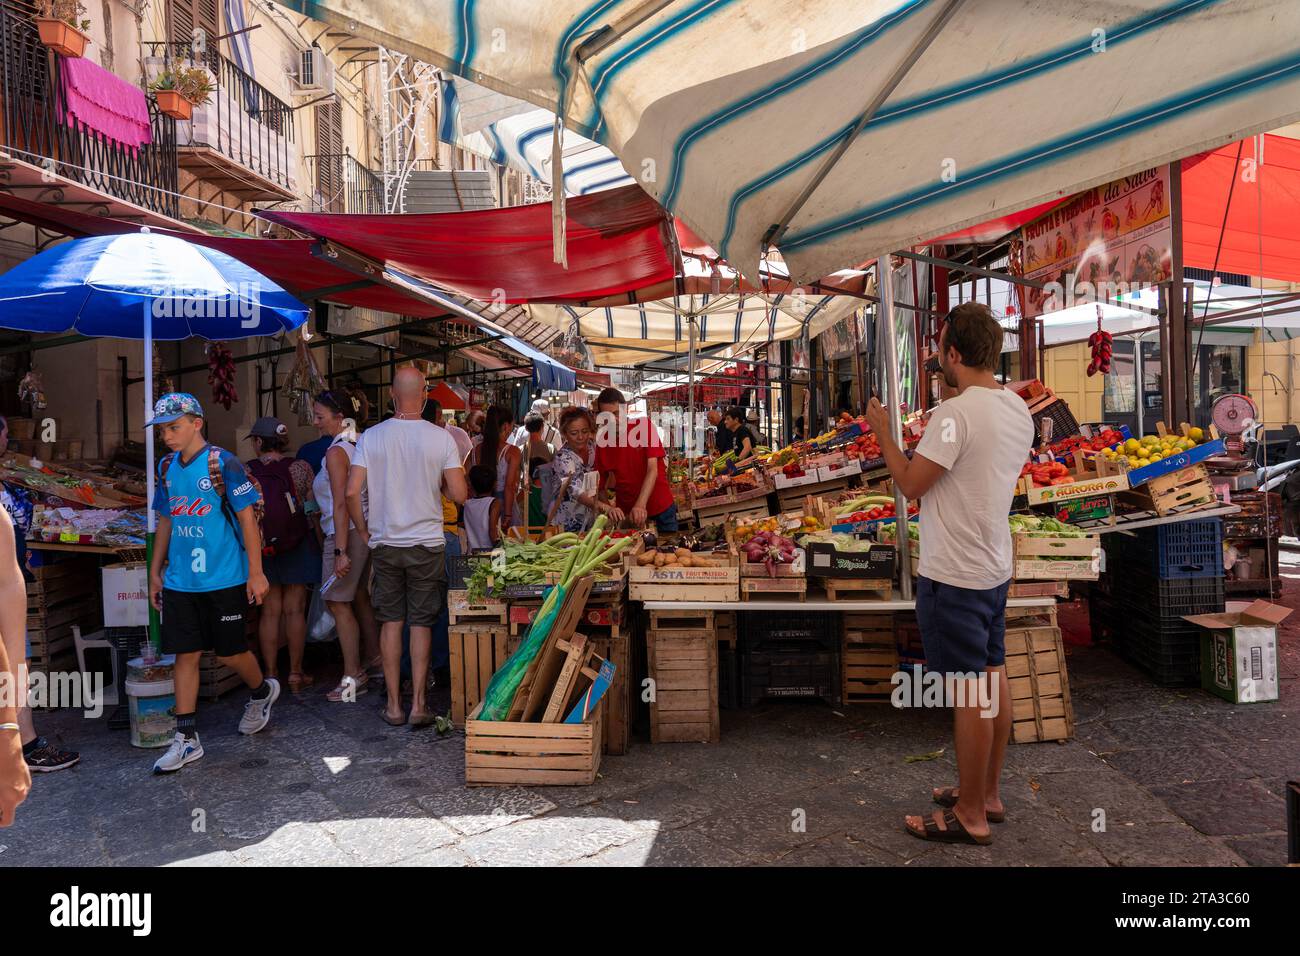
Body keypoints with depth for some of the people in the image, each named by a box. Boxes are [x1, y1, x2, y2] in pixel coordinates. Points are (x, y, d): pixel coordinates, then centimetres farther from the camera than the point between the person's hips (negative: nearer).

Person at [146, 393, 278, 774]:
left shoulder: (223, 463, -11)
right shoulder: (167, 468, 8)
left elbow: (247, 517, -10)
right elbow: (165, 521, 17)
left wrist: (256, 572, -11)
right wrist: (156, 572, 17)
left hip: (224, 579, -5)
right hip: (179, 582, 5)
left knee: (229, 652, 6)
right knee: (185, 655, 6)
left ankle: (262, 691, 36)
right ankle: (186, 739, 14)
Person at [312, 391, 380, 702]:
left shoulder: (336, 452, -15)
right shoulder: (357, 446, 10)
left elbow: (341, 504, -21)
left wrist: (341, 551, -23)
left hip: (345, 533, -9)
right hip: (365, 530, 9)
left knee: (338, 604, -3)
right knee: (359, 597, 18)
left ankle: (352, 678, 1)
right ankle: (374, 659, 29)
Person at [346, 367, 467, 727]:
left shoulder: (371, 437, -4)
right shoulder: (441, 438, -8)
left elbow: (352, 491, -8)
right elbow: (459, 494, -9)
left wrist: (364, 532, 6)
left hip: (385, 544, 1)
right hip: (427, 544, -1)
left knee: (391, 622, 11)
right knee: (421, 623, 7)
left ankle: (393, 705, 17)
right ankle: (418, 705, 10)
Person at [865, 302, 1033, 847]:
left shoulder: (956, 413, -21)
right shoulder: (1018, 409, 7)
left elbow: (911, 485, -17)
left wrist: (882, 431, -4)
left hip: (954, 575, -9)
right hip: (995, 567, 9)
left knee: (969, 692, 0)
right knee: (993, 677, 17)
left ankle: (970, 817, 14)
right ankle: (987, 794, 32)